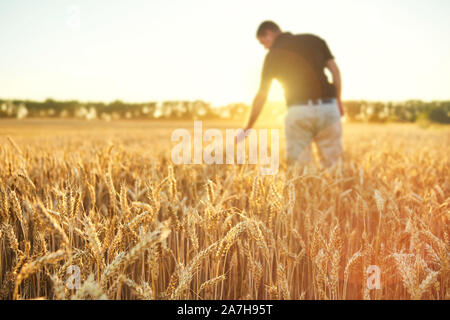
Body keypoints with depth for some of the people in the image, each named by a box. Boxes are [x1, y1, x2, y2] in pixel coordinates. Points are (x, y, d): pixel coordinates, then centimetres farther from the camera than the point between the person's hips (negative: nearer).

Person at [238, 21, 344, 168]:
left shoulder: (273, 55, 7)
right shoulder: (313, 39, 13)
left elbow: (261, 96, 10)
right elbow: (335, 70, 6)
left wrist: (247, 128, 18)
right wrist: (338, 100, 14)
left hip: (298, 111, -2)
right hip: (328, 108, 2)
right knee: (333, 165, 7)